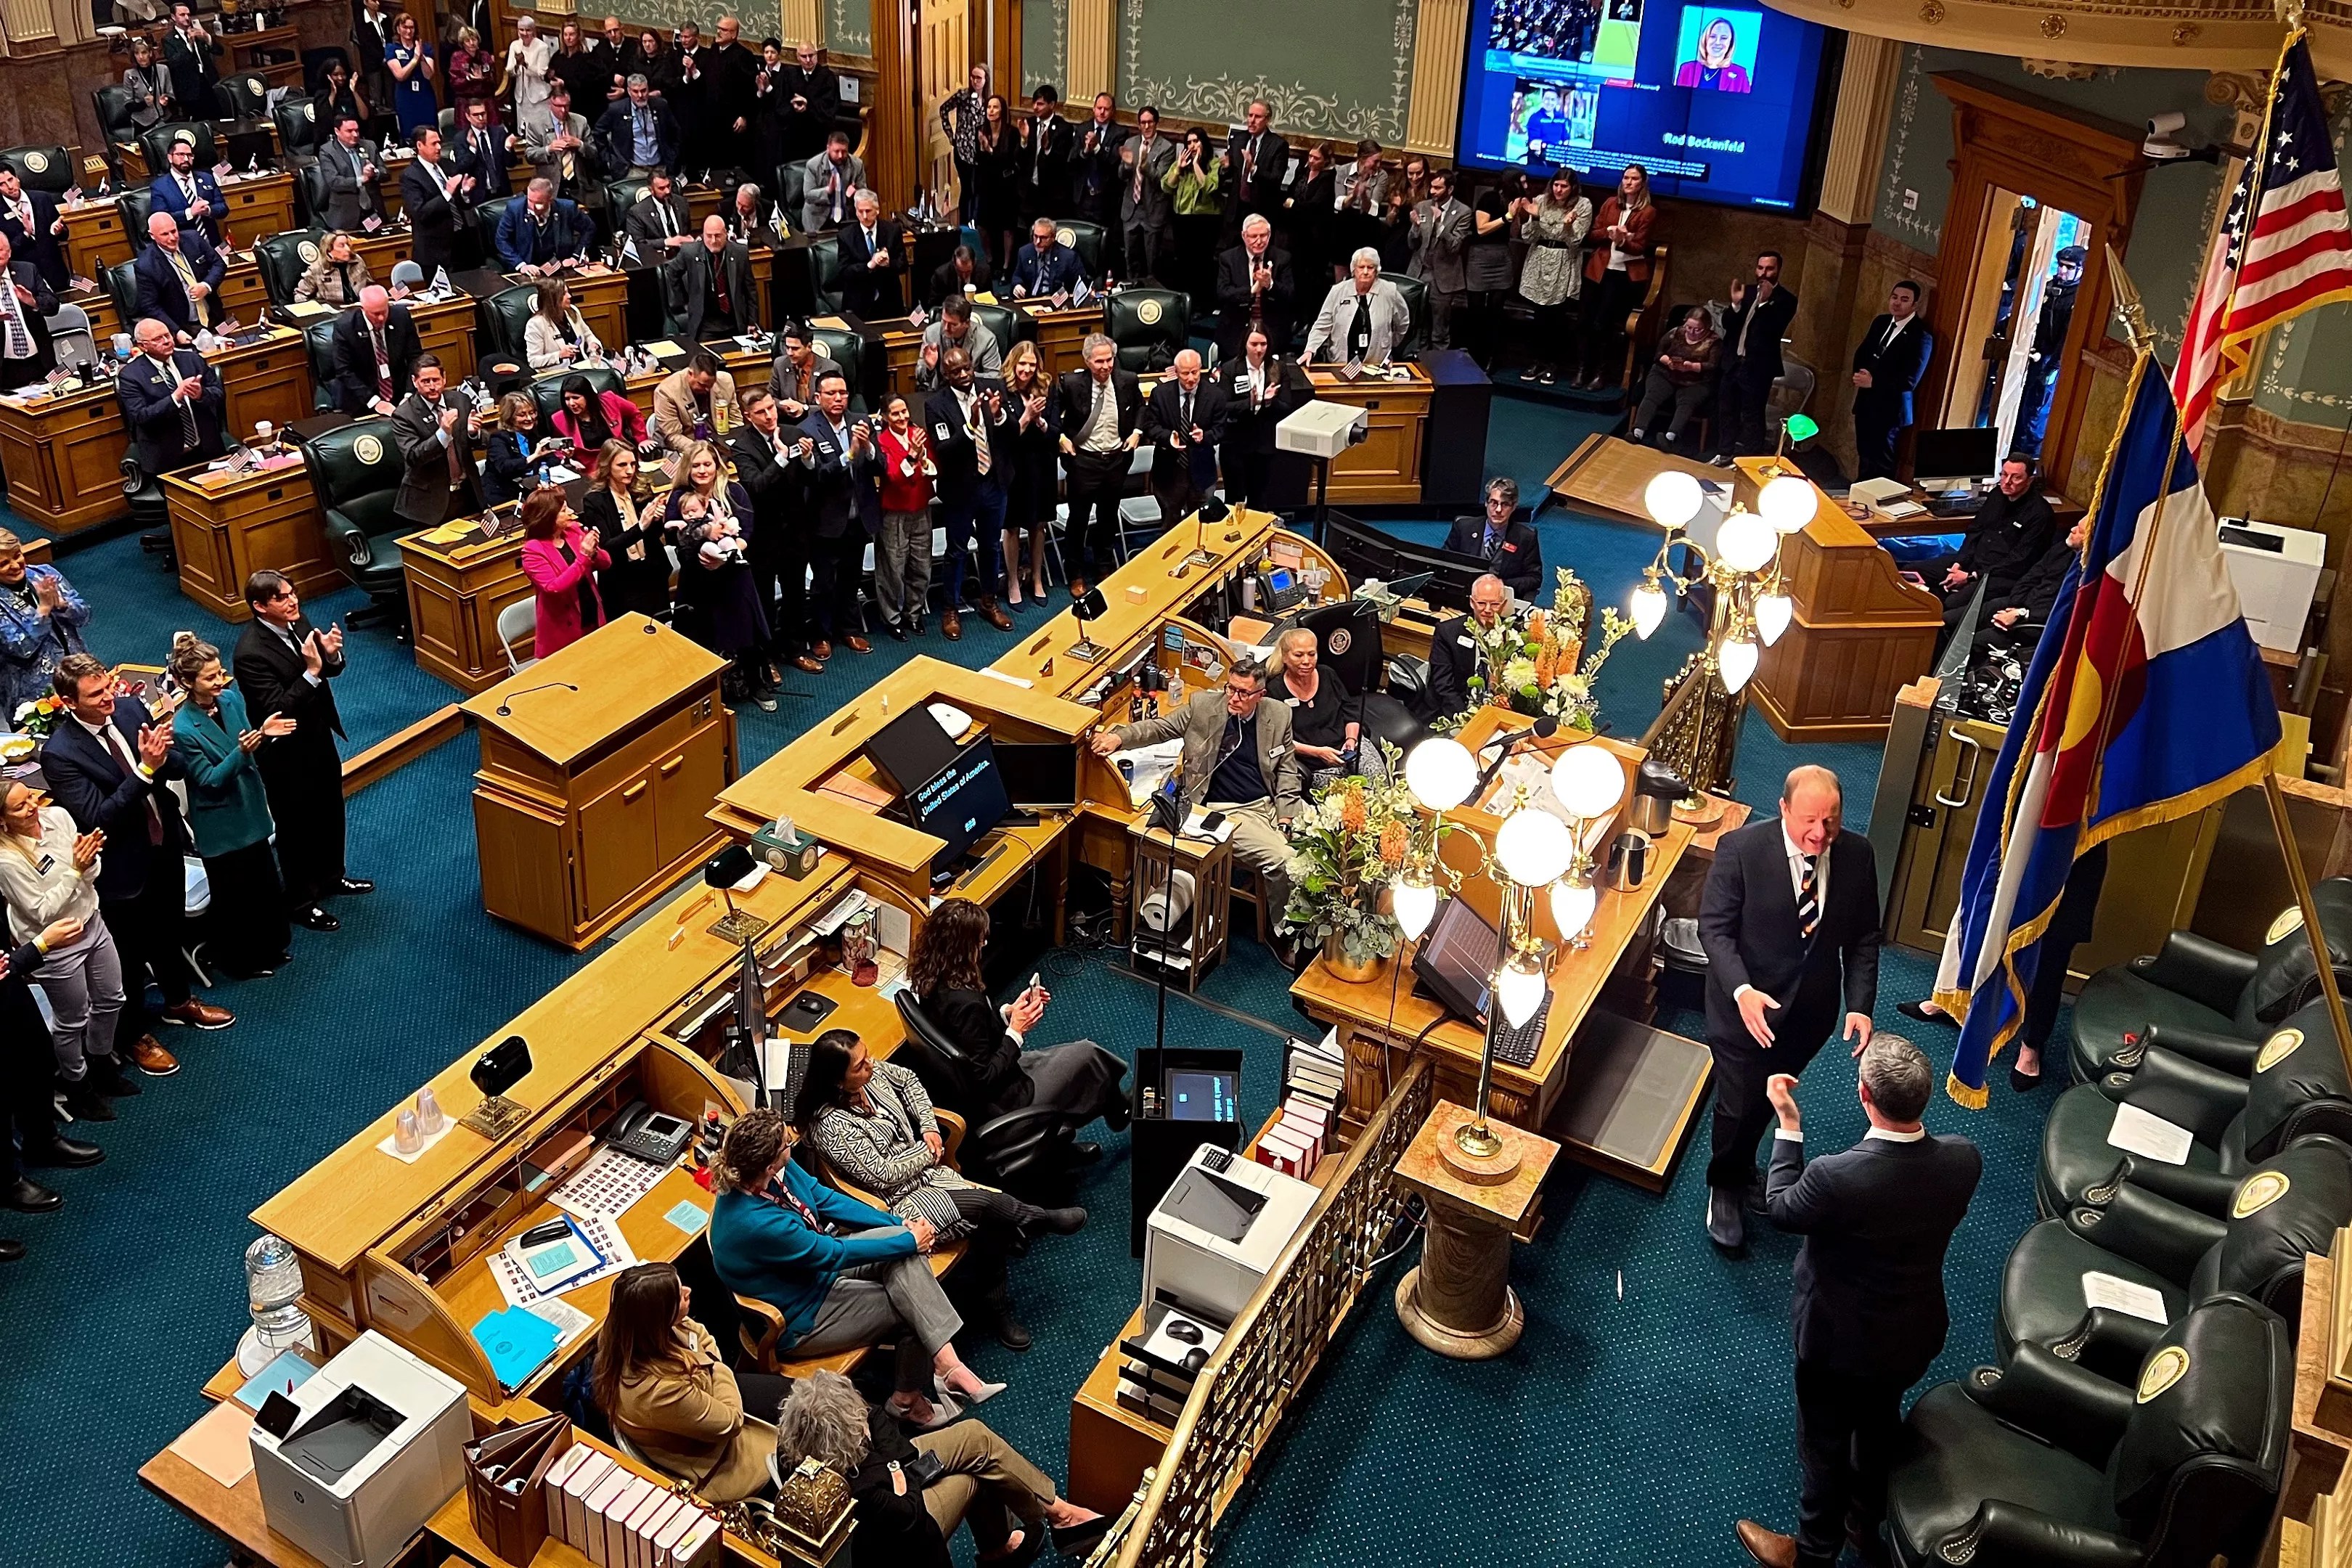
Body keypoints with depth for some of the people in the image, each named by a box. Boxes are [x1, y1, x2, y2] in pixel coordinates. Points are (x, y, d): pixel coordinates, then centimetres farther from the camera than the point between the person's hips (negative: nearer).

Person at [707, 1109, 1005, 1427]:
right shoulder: (756, 1223, -37)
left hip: (816, 1263, 7)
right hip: (802, 1320, -7)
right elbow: (837, 1253, -25)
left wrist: (900, 1224, -4)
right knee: (912, 1309, -6)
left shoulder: (779, 1170, -16)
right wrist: (910, 1242, -14)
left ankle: (947, 1363, -15)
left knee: (905, 1255, -15)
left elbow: (825, 1198, 0)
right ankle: (910, 1398, 16)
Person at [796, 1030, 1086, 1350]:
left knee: (993, 1221, -12)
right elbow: (882, 1175, -21)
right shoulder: (831, 1127, -27)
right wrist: (927, 1150, -7)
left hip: (924, 1171, 8)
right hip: (897, 1204, -8)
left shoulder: (872, 1073, -5)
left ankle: (994, 1307, 5)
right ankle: (1042, 1219, 3)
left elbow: (909, 1081, 18)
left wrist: (929, 1126, 4)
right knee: (984, 1205, -25)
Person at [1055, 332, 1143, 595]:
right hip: (1084, 460, -3)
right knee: (1079, 517, 7)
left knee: (1109, 514, 18)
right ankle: (1077, 574, 22)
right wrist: (1061, 437, -11)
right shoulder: (1071, 383, -16)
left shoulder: (1128, 380, -7)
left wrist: (1137, 431, 1)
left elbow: (1140, 406, 14)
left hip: (1117, 458, 3)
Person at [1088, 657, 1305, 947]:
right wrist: (1119, 737, -11)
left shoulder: (1279, 715, 7)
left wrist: (1286, 817, -1)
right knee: (1281, 860, -25)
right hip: (1220, 811, -4)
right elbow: (1160, 727, 6)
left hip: (1266, 805, 4)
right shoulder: (1202, 706, 1)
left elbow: (1287, 771, 11)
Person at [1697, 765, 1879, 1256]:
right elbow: (1714, 926, -19)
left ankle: (1743, 1169, 52)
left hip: (1811, 1010, 4)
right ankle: (1723, 1189, 36)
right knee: (1738, 1105, 7)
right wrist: (1742, 990, -32)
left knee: (1769, 1098, 24)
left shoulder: (1857, 855, -11)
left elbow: (1864, 938, -2)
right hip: (1746, 1005, -4)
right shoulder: (1741, 848, -23)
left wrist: (1860, 1005, -12)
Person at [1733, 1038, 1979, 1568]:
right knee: (1881, 1423, 31)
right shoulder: (1963, 1160, -24)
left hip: (1840, 1340, -5)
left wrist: (1787, 1124, -9)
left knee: (1825, 1443, 21)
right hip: (1917, 1332, 5)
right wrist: (1914, 1110, 1)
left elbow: (1781, 1207, -16)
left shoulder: (1835, 1178, -39)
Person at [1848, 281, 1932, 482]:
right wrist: (1861, 374, -7)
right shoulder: (1881, 322, 7)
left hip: (1889, 410, -7)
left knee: (1881, 466, 5)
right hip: (1866, 403, 7)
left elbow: (1909, 381, -22)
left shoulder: (1921, 335, -17)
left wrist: (1873, 382, -21)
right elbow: (1861, 354, 13)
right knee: (1865, 458, 18)